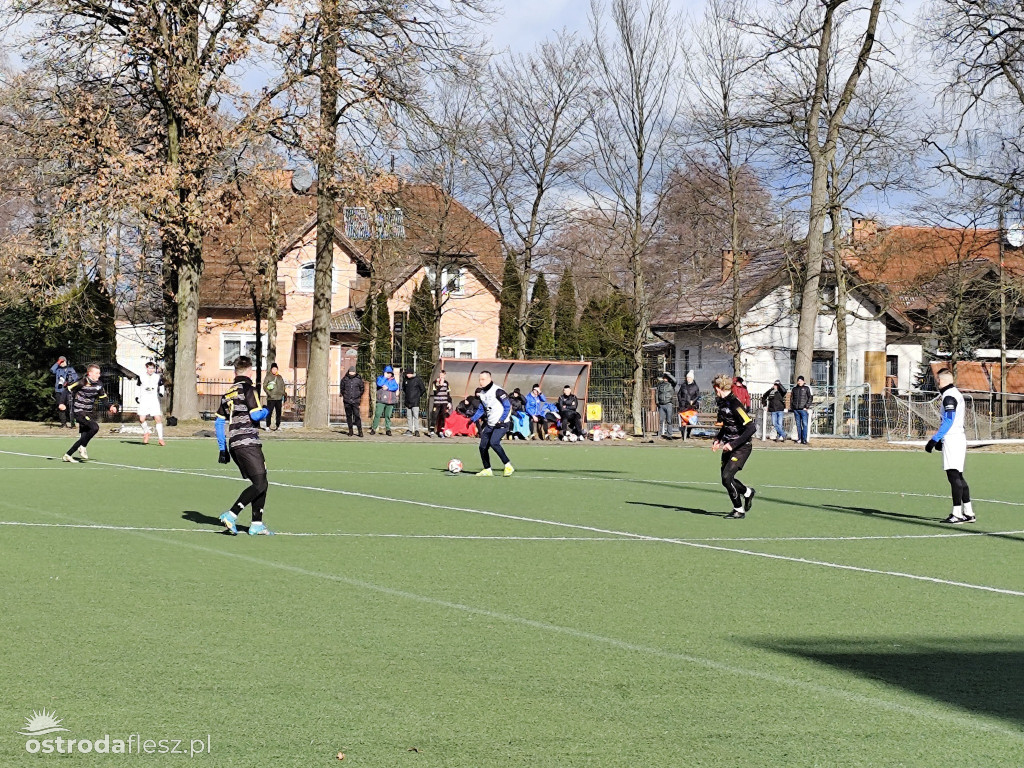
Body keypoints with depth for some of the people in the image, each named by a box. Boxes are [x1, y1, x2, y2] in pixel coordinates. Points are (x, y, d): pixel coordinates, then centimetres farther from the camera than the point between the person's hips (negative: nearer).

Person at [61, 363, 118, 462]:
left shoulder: (98, 385, 3)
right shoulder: (82, 383, -16)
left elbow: (104, 396, 16)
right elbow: (68, 389, -11)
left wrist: (111, 406, -1)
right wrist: (63, 403, -18)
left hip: (89, 412, 7)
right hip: (79, 412, -7)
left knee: (84, 437, 7)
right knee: (95, 427, -26)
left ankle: (67, 455, 19)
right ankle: (82, 447, -10)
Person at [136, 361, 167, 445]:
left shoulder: (158, 377, 3)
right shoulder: (141, 377, 4)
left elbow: (161, 387, 12)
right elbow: (139, 388, 14)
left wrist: (161, 393, -8)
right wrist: (138, 397, 4)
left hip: (154, 400, 0)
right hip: (144, 400, 0)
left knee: (158, 419, -10)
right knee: (141, 419, -11)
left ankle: (160, 438, -5)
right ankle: (146, 433, 17)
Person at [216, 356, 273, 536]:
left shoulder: (228, 392, 17)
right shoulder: (248, 388, -6)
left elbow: (220, 421, 17)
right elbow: (255, 415, -15)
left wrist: (223, 449, 20)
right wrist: (265, 411, 9)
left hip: (233, 445, 8)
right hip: (248, 443, -8)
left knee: (260, 483, 12)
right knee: (260, 484, -10)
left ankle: (257, 524, 8)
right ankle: (231, 515, -19)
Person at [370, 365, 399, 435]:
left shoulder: (393, 380, 12)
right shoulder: (380, 378, 8)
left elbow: (395, 387, -4)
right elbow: (379, 384, -13)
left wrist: (388, 387, -12)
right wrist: (385, 377, -10)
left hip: (390, 402, 2)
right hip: (381, 400, -2)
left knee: (388, 416, 4)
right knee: (377, 414, -8)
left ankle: (388, 429, 11)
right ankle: (373, 428, -4)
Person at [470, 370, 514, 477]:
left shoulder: (497, 391, -12)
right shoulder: (482, 393, 11)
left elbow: (507, 406, -12)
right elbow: (481, 409, 22)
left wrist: (501, 421, -19)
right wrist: (473, 419, 9)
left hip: (501, 424, -8)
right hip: (489, 424, 8)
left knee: (494, 443, -26)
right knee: (483, 446, 4)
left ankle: (508, 466, -18)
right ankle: (487, 470, 17)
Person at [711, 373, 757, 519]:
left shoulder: (734, 405, -22)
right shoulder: (722, 403, 7)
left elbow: (751, 428, -27)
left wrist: (733, 444, -27)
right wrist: (718, 439, 9)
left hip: (741, 447, -9)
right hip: (729, 447, 9)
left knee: (727, 477, -16)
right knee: (725, 478, 11)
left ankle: (739, 510, -1)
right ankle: (747, 492, 39)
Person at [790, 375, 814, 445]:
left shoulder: (807, 388, 1)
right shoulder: (794, 389, 15)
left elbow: (810, 398, -2)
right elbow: (791, 398, 22)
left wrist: (806, 407, -10)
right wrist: (791, 407, 11)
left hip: (803, 409, -5)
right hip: (796, 410, 5)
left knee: (805, 425, -8)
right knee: (798, 425, 6)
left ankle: (804, 440, -9)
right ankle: (799, 439, 11)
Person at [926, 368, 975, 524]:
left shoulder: (949, 396, -12)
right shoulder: (957, 394, 19)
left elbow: (948, 421, -20)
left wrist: (934, 440, -21)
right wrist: (940, 440, 27)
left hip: (952, 440, -10)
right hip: (960, 437, 10)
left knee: (954, 476, -11)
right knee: (958, 477, 13)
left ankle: (957, 514, -14)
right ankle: (968, 513, 15)